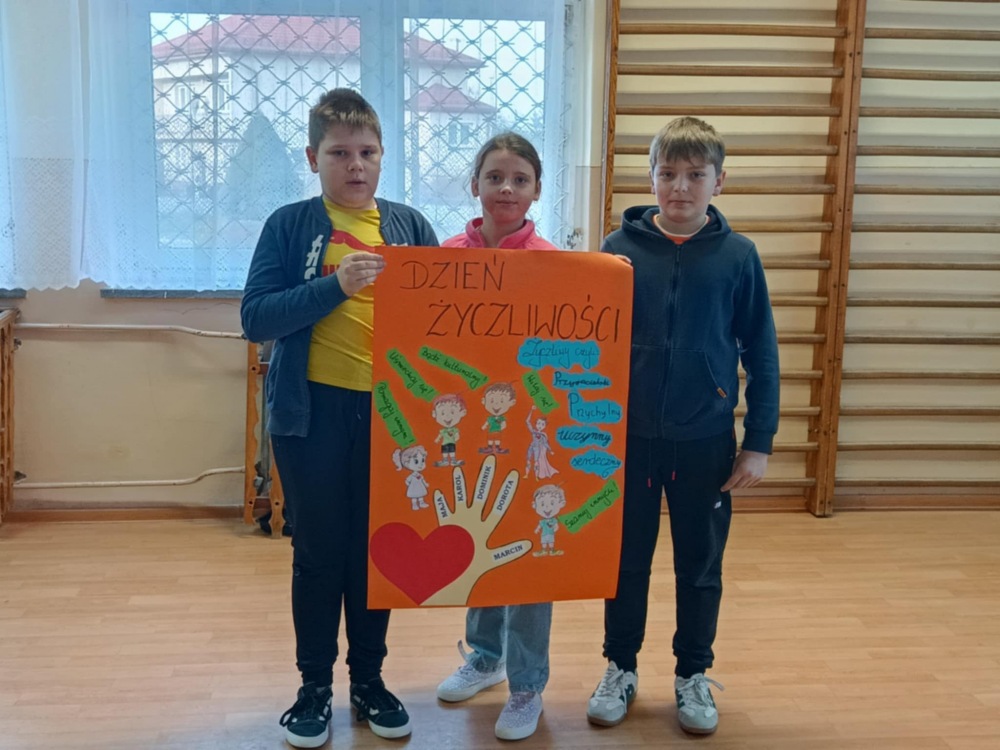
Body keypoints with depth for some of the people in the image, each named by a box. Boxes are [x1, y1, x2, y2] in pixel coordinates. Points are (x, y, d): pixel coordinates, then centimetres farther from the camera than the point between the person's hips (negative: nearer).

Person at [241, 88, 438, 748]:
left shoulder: (409, 225, 6)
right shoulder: (290, 225, 0)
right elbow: (255, 318, -9)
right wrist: (336, 284, -19)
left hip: (391, 411, 2)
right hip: (314, 412, -2)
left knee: (378, 549, 11)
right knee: (319, 552, 8)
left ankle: (369, 679, 28)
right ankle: (315, 686, 24)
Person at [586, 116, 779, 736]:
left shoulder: (738, 255, -4)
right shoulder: (619, 248, -3)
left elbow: (761, 353, 0)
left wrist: (759, 442, -2)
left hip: (706, 442, 0)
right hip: (628, 437, 1)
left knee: (701, 566, 13)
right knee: (627, 561, 13)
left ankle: (693, 675, 32)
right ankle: (621, 667, 32)